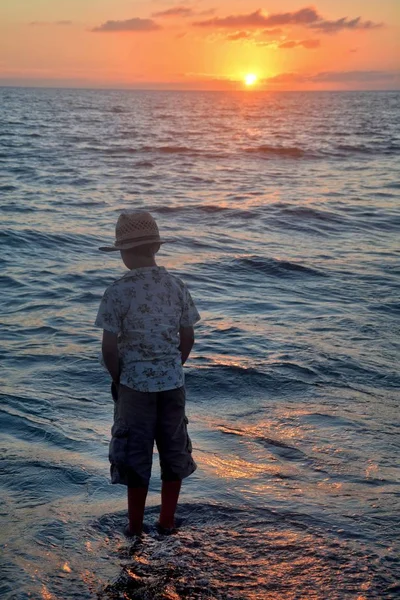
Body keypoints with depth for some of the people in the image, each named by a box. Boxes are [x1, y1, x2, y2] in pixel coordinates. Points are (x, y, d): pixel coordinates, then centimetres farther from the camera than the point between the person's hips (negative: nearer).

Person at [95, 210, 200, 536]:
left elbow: (109, 346, -12)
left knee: (136, 453, 10)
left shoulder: (118, 291, -13)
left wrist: (117, 377, 4)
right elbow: (188, 337, 4)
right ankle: (167, 522, 28)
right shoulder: (177, 285, -1)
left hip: (135, 382, -3)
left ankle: (136, 529, 20)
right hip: (173, 381, 3)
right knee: (174, 449, 17)